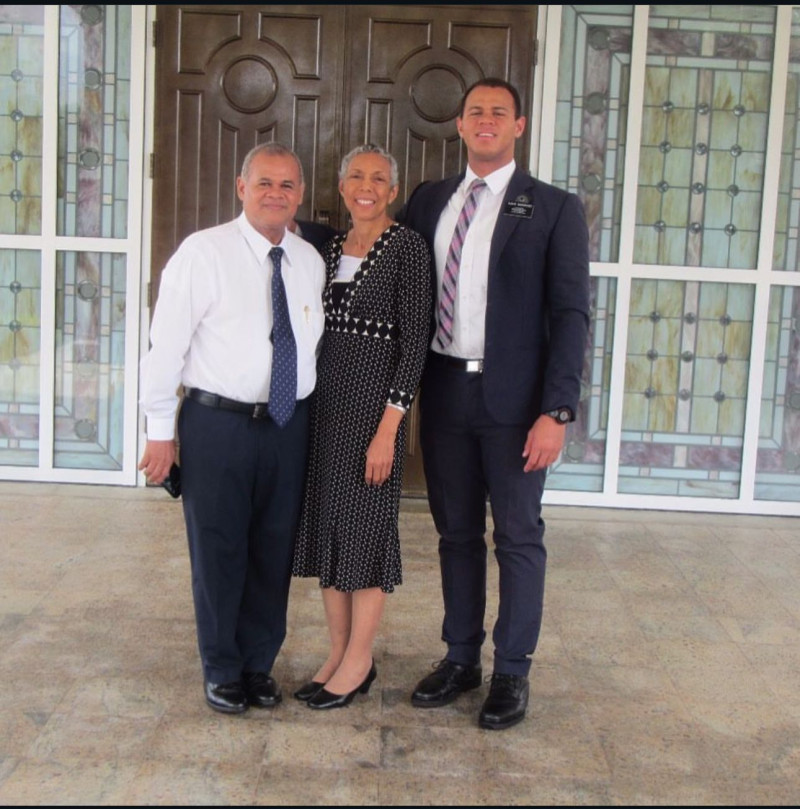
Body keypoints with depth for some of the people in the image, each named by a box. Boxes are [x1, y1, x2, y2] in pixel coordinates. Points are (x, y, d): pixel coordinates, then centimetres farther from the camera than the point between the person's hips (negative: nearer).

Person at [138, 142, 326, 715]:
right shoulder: (203, 253, -8)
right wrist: (162, 430, -8)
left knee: (274, 550, 13)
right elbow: (166, 344, -8)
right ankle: (222, 670, 27)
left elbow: (312, 344, 11)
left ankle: (259, 663, 32)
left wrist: (317, 416, 7)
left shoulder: (310, 261, 7)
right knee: (218, 550, 8)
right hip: (218, 423, -4)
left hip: (290, 425, 4)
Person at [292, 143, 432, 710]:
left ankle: (359, 662, 14)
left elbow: (415, 341, -13)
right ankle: (338, 652, 23)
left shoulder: (407, 247, -9)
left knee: (365, 526, 0)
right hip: (326, 399, 7)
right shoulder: (332, 249, 12)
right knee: (325, 523, 10)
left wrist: (388, 427, -17)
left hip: (374, 401, -7)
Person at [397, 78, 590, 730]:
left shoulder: (554, 209, -3)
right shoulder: (428, 201, 11)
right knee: (456, 532, 13)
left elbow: (571, 313, -7)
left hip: (514, 400, -4)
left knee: (518, 537, 6)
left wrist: (557, 411, -14)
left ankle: (513, 671, 20)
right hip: (444, 391, 4)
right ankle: (461, 658, 28)